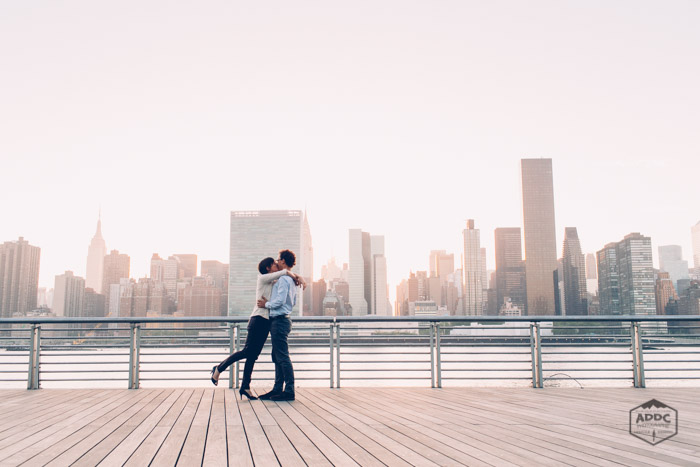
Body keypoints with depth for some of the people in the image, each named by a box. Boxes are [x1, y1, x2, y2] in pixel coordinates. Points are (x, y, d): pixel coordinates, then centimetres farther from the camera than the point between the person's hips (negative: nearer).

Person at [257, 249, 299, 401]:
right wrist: (269, 303, 21)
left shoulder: (283, 279, -13)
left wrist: (266, 304, -7)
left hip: (279, 321, -11)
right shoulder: (291, 280, 18)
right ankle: (278, 389, 17)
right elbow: (293, 302, 21)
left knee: (283, 357, -8)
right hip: (281, 321, 11)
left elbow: (280, 300, -23)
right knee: (277, 357, 13)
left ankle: (289, 391, -6)